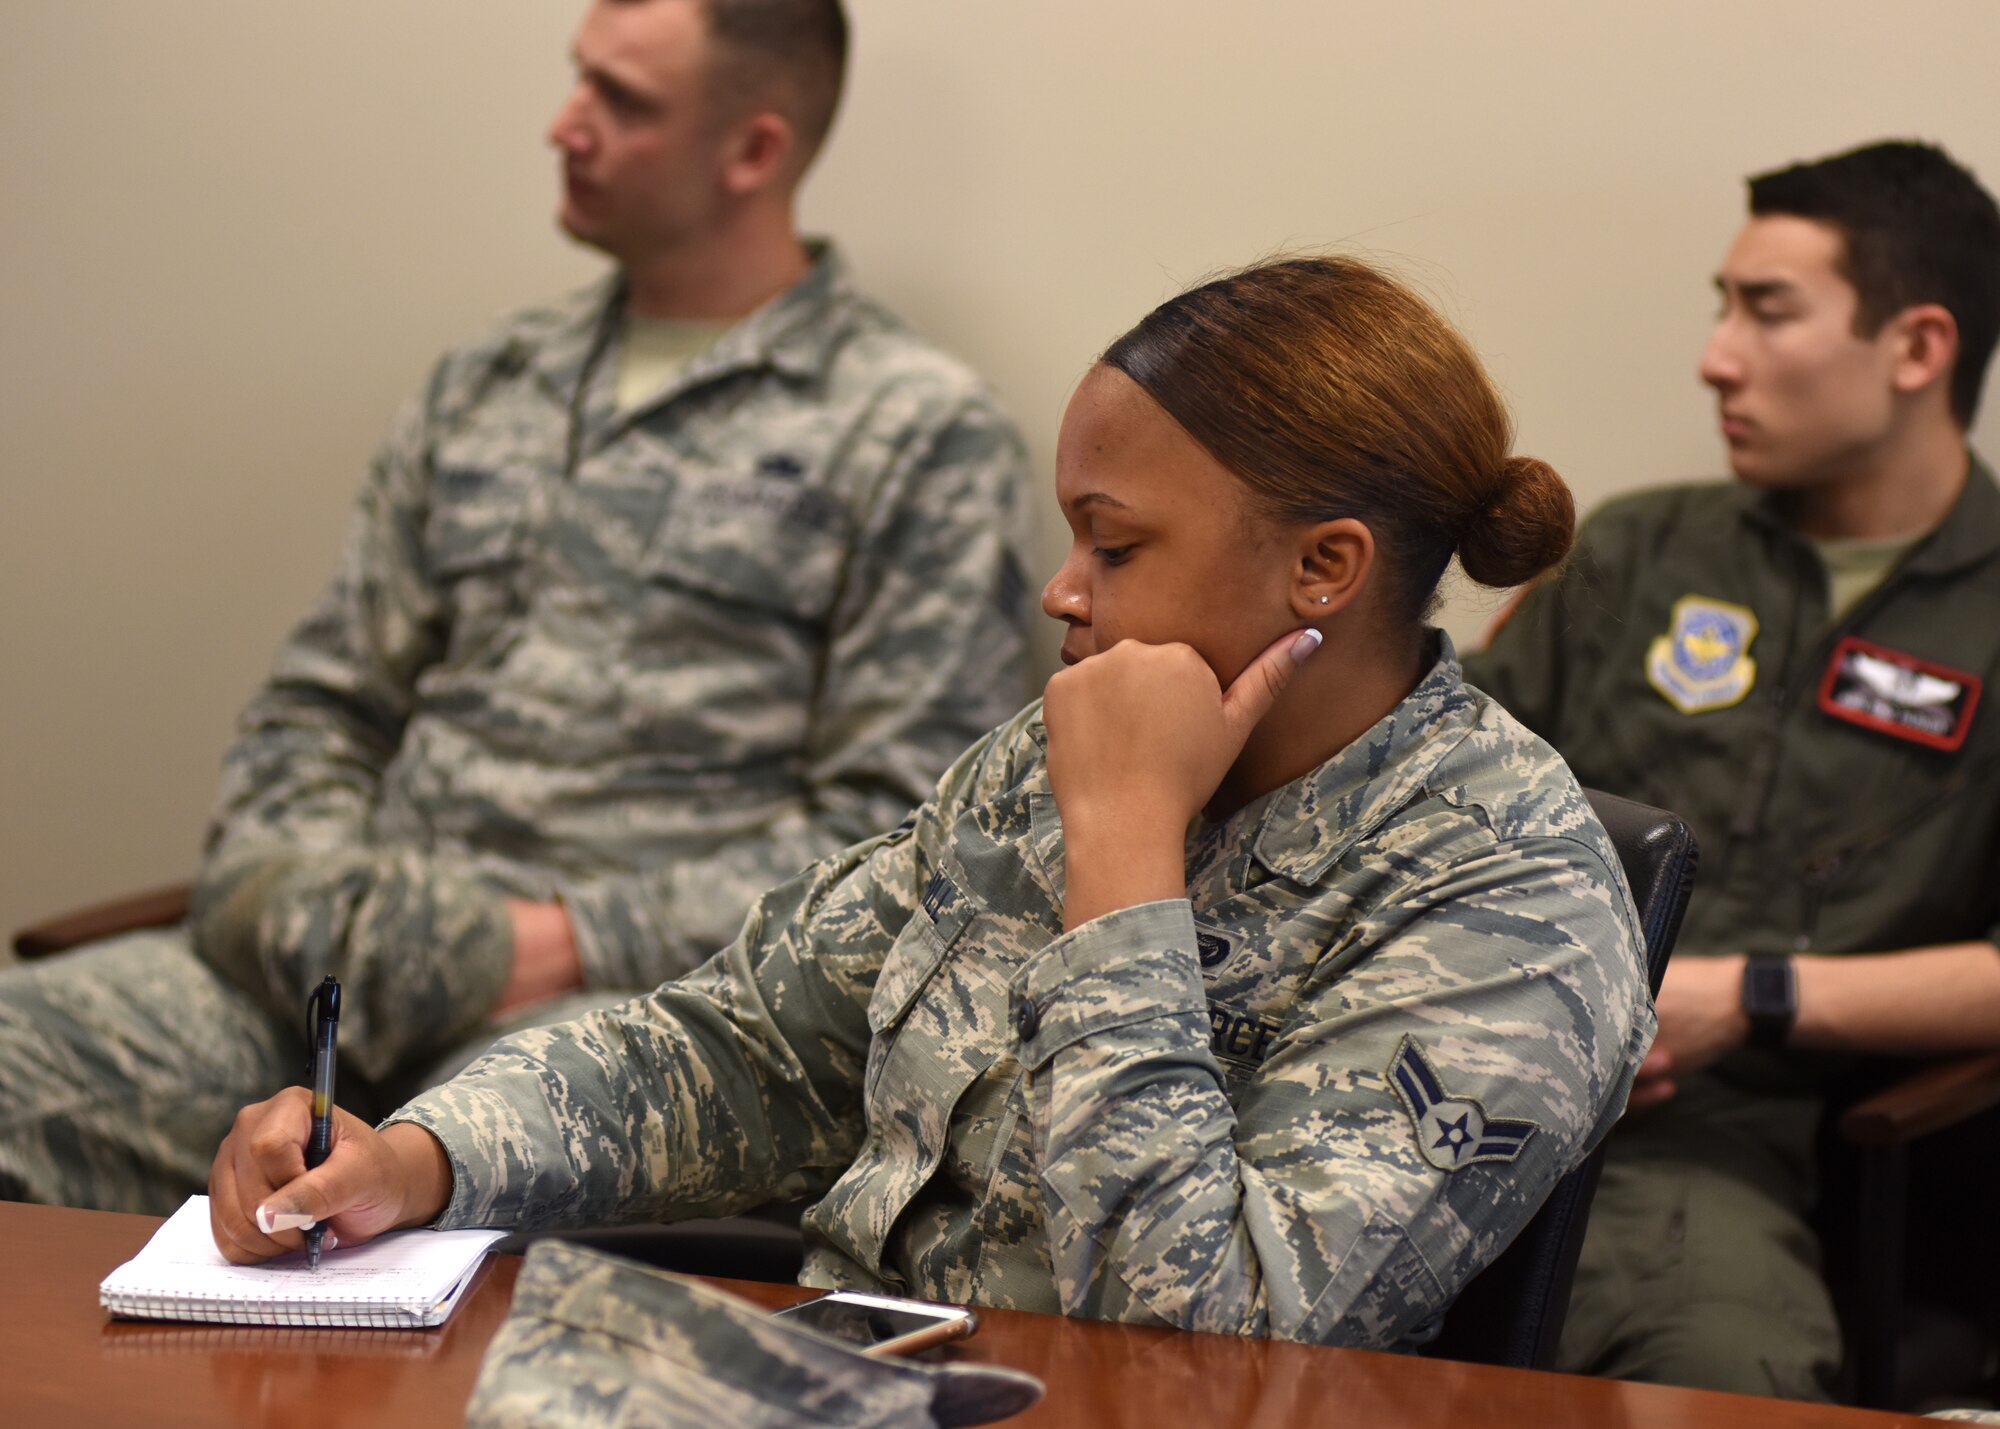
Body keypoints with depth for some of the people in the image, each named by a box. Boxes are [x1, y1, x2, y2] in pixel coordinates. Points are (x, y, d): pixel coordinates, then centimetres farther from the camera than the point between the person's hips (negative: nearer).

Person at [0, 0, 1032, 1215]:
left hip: (627, 993, -6)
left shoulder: (916, 431, 3)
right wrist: (310, 897, 1)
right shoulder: (488, 387, 22)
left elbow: (901, 831, -4)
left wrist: (570, 941, -12)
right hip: (366, 967, 6)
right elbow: (321, 708, 23)